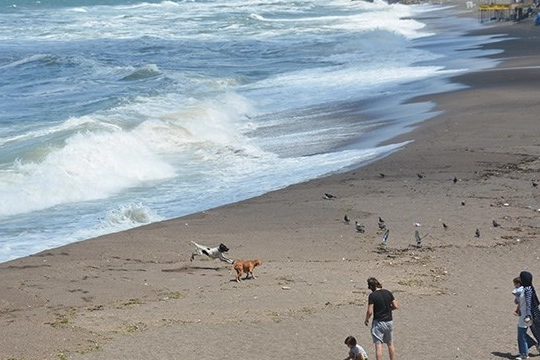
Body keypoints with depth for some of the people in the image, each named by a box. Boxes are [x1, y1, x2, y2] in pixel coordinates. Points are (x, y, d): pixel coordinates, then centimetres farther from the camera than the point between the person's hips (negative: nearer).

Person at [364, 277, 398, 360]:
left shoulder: (372, 295, -13)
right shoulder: (388, 293, 2)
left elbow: (370, 312, -15)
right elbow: (395, 306, 6)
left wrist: (366, 320, 3)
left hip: (378, 322, -5)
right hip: (389, 321, 5)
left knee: (378, 345, -4)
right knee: (390, 344, 17)